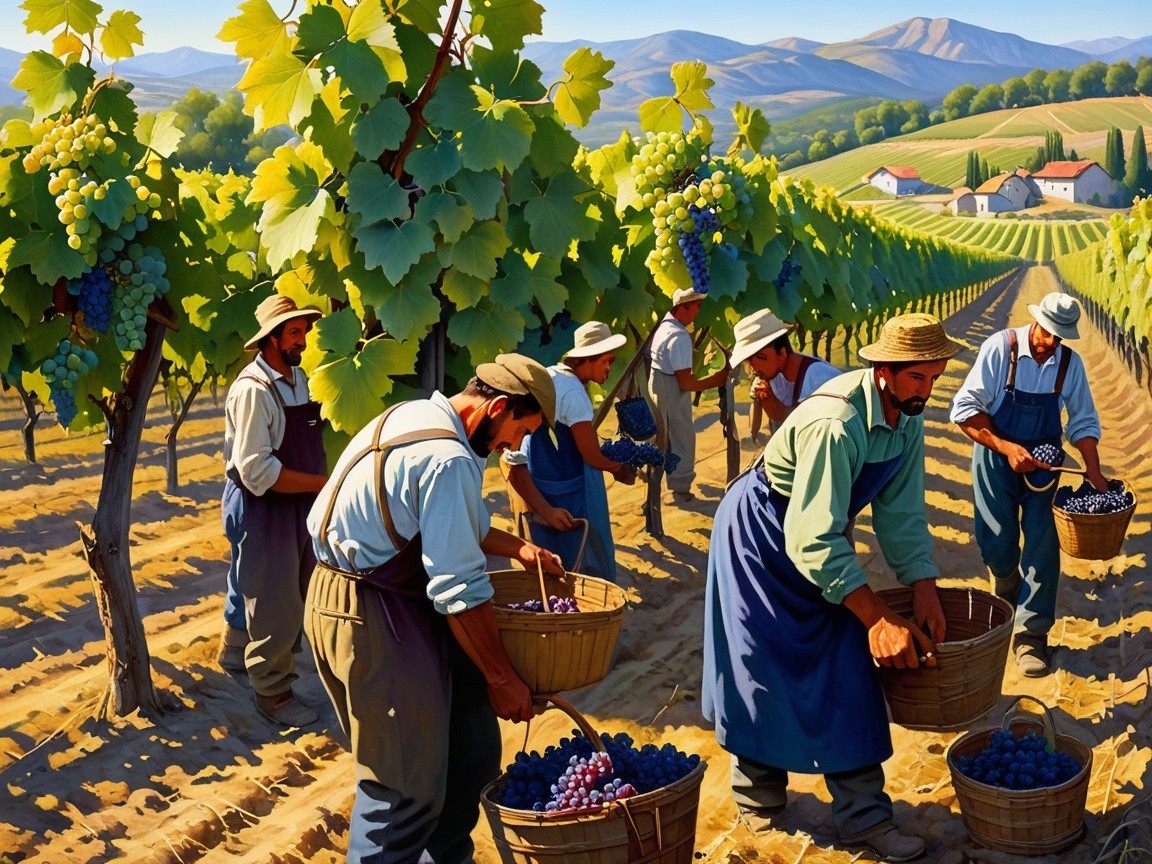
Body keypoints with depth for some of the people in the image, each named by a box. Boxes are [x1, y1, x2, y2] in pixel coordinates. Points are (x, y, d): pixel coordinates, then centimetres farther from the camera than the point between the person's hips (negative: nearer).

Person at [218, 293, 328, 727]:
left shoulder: (299, 378, 5)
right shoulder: (253, 390, -22)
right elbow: (257, 471, -25)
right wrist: (324, 483, -23)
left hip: (298, 503, 8)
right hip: (261, 508, -8)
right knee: (274, 602, 2)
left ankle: (235, 651, 44)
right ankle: (271, 692, 18)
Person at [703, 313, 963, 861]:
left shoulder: (907, 418, -9)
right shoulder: (835, 425, -36)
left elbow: (902, 513, -3)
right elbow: (815, 543, -35)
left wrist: (925, 591, -13)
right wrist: (878, 619, -34)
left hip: (818, 536, 7)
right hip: (760, 533, -7)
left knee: (846, 671, 1)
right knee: (765, 671, 1)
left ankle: (863, 818, 5)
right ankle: (758, 791, 24)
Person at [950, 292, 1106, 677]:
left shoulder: (1070, 363, -7)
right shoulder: (1000, 348, -17)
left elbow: (1083, 421, 4)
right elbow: (965, 409, -18)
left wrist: (1094, 471, -9)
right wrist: (1007, 448, -26)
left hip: (1043, 461, 2)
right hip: (996, 456, -2)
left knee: (1043, 543, -6)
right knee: (998, 544, 4)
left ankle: (1031, 634, 2)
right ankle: (1008, 599, 38)